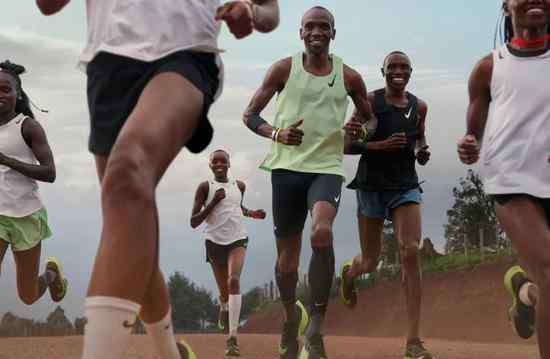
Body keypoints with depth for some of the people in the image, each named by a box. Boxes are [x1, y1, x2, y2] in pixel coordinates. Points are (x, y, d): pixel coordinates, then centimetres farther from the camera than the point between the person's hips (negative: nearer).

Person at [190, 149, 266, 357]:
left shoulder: (239, 186, 8)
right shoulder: (205, 187, -3)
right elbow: (194, 222, -7)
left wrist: (251, 214, 10)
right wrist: (214, 201, -15)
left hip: (237, 239, 1)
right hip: (214, 241, -1)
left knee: (234, 281, -23)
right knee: (224, 291, 8)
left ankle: (233, 337, -30)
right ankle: (224, 308, 48)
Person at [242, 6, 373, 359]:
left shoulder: (349, 77, 7)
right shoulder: (284, 69, 4)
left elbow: (371, 118, 21)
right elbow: (250, 115, 7)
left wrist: (361, 129, -3)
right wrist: (276, 133, -13)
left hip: (327, 167, -1)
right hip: (287, 167, 1)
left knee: (322, 233, -29)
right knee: (287, 256, 7)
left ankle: (315, 328, -17)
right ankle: (291, 316, 35)